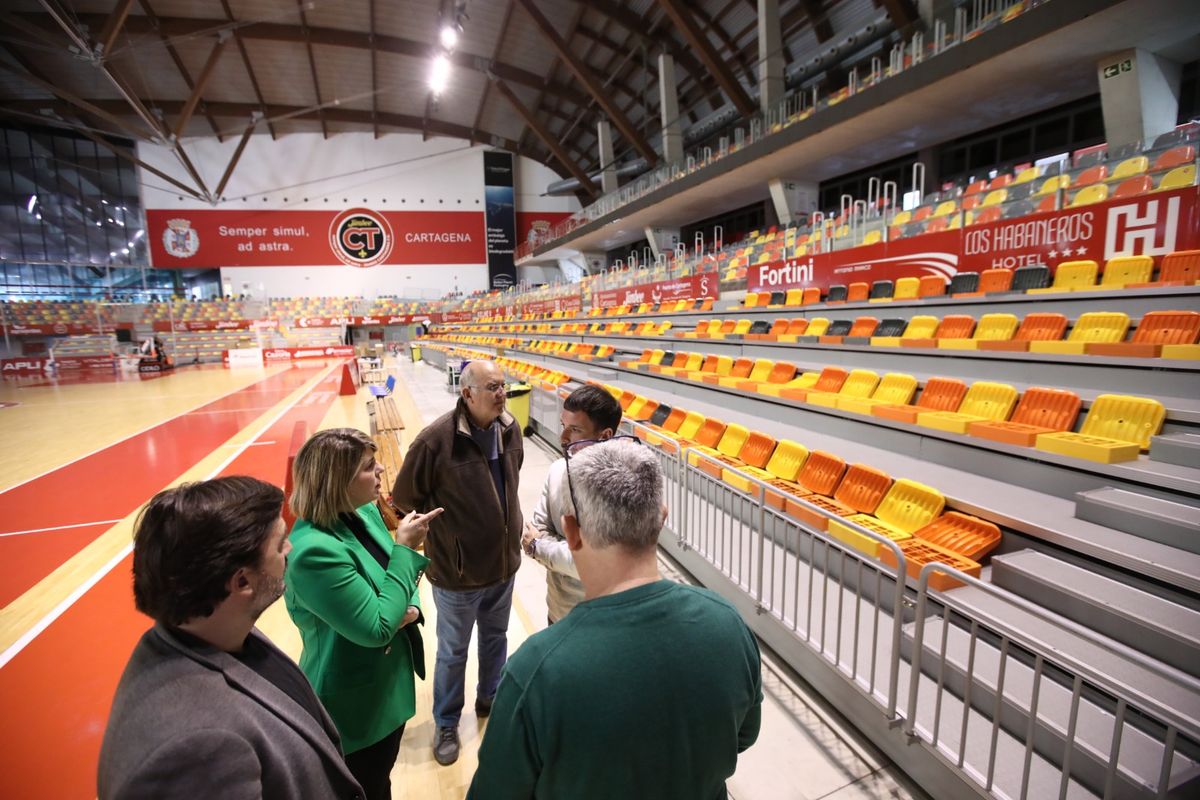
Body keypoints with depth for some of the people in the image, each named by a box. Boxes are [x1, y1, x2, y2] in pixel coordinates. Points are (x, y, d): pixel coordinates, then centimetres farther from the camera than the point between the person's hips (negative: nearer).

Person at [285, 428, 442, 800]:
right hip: (356, 707, -7)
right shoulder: (314, 550, -31)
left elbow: (401, 580, 7)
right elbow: (377, 627, -29)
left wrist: (412, 610, -14)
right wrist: (405, 547, -25)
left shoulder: (366, 513, -5)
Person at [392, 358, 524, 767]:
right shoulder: (437, 439, -25)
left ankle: (489, 699, 52)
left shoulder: (509, 429, -7)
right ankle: (446, 724, 41)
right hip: (457, 570, -5)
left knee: (496, 638, 26)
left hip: (505, 562, 5)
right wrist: (446, 531, -3)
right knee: (453, 652, 17)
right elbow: (404, 499, -12)